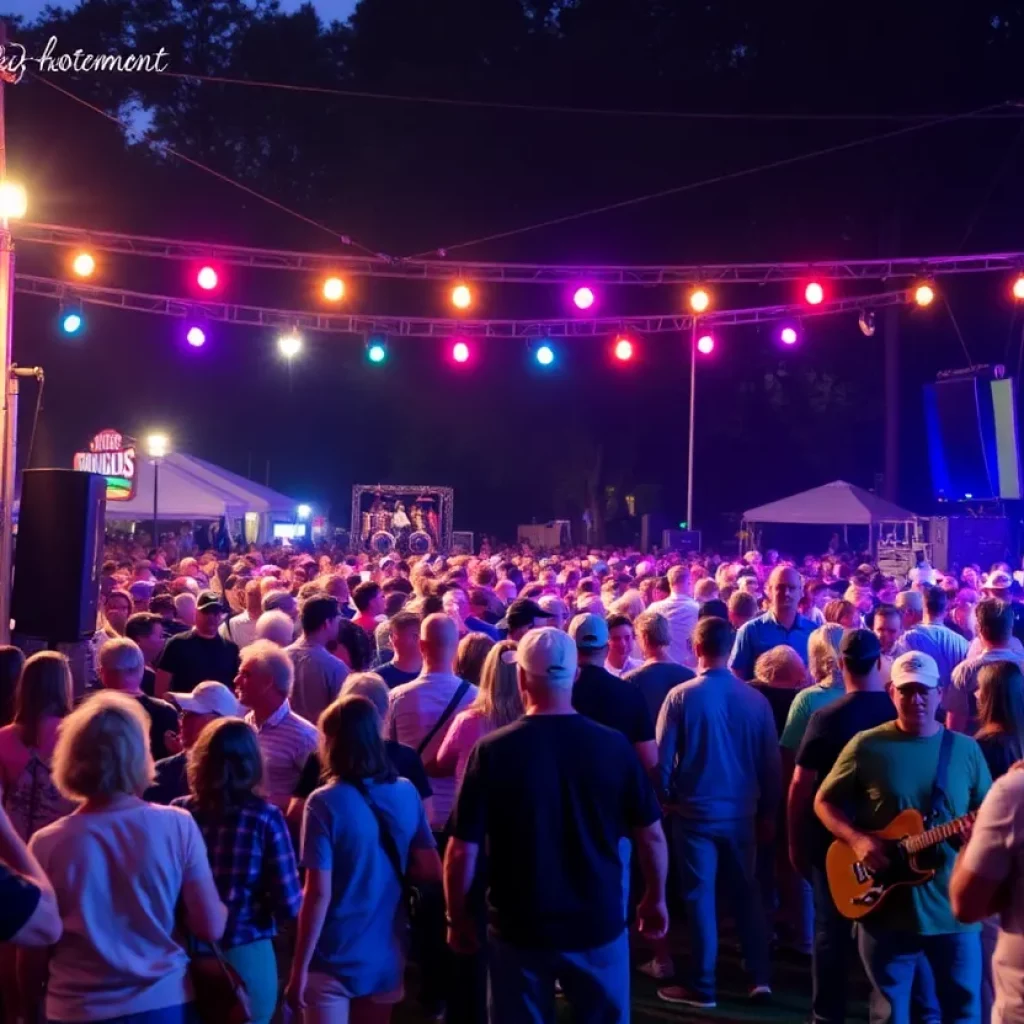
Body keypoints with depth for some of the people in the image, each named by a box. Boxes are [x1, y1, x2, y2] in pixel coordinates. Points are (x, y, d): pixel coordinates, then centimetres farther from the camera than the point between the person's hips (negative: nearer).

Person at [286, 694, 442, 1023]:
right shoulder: (406, 793, -1)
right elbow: (431, 870, 4)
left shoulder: (325, 803, -16)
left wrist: (299, 968, -10)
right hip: (385, 958, 5)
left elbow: (318, 893, -17)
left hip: (334, 961, -5)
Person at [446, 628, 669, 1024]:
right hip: (598, 923, 1)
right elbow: (651, 835, -2)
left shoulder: (492, 750, -14)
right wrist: (655, 900, 14)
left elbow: (463, 850, -12)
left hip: (519, 927, -1)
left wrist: (458, 918, 3)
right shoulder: (614, 746, -11)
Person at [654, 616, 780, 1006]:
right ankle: (760, 976, 19)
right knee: (746, 891, 17)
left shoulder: (681, 696, -12)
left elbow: (662, 758, -8)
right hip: (741, 811, 3)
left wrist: (666, 799, 7)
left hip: (695, 810, -2)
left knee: (699, 896, 6)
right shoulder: (756, 699, -5)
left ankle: (702, 986, 12)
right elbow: (771, 762, 2)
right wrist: (768, 811, 12)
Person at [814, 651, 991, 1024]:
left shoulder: (966, 749, 3)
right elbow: (824, 802, 3)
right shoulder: (867, 746, -3)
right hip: (885, 910, -1)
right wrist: (857, 840, -13)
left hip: (952, 910, 1)